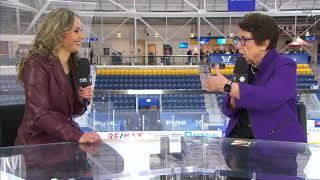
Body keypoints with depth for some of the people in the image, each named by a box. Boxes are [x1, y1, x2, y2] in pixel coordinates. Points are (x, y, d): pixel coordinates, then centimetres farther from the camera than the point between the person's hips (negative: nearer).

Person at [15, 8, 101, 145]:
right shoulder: (37, 64, -14)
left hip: (66, 138, 7)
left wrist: (82, 99, -6)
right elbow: (39, 114, -23)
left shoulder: (73, 64, 7)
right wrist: (77, 137, -32)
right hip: (39, 142, -7)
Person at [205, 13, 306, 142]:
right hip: (241, 135, 5)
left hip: (279, 141, -5)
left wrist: (226, 85, -22)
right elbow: (229, 111, 11)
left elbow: (269, 99, -29)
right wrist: (235, 96, -12)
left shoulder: (284, 67, -8)